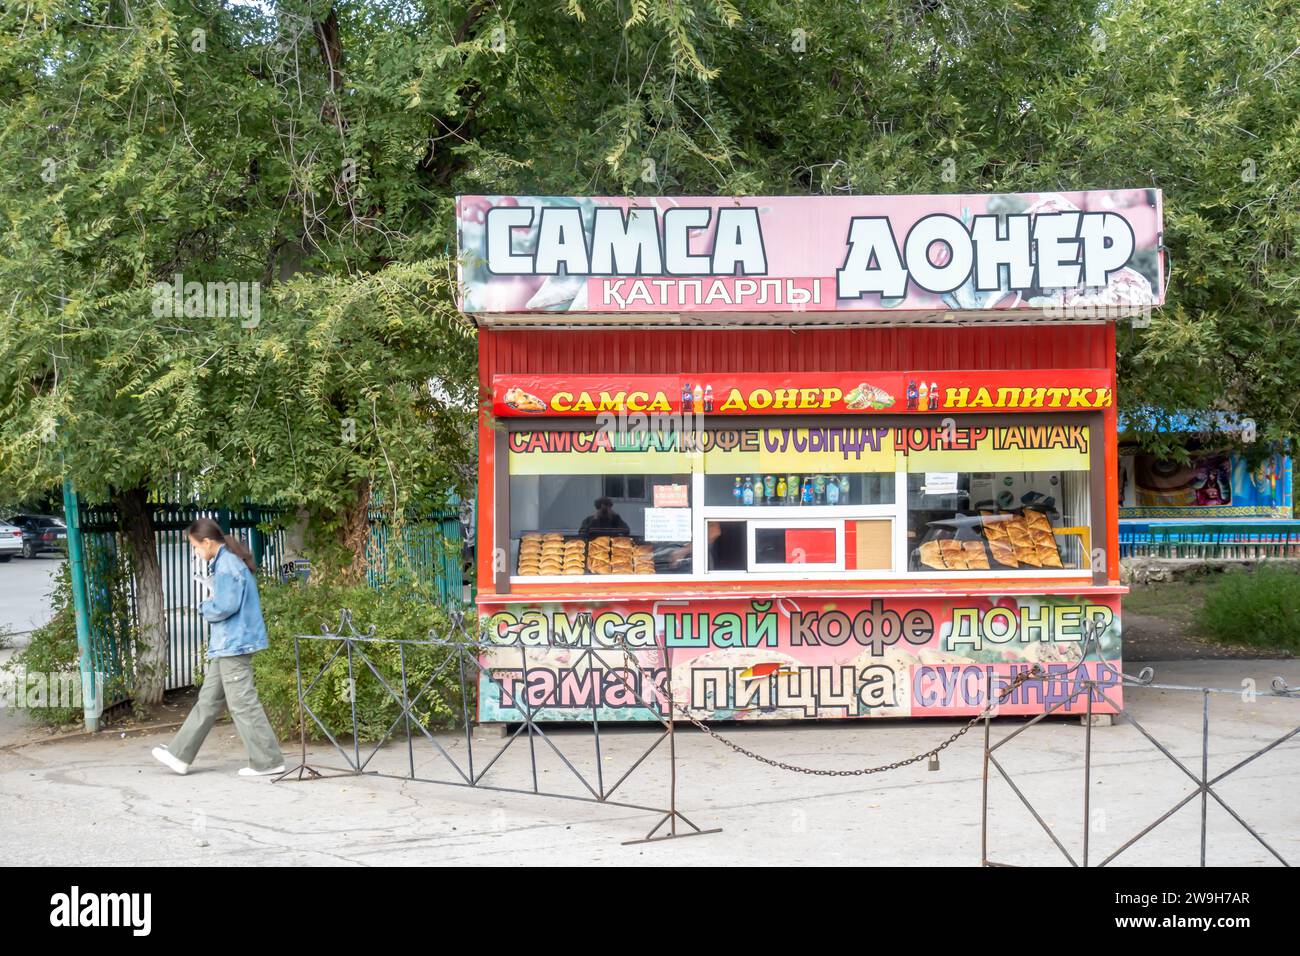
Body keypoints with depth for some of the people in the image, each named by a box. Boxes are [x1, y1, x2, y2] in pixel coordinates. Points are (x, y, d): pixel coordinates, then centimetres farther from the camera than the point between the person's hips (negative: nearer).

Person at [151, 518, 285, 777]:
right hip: (225, 646, 10)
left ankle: (268, 761, -1)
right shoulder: (224, 562, 14)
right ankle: (180, 755, 21)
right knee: (208, 700, 14)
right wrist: (210, 606, 7)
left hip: (233, 645, -10)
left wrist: (204, 608, -6)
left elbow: (225, 606, -23)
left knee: (243, 704, -6)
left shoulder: (227, 565, -17)